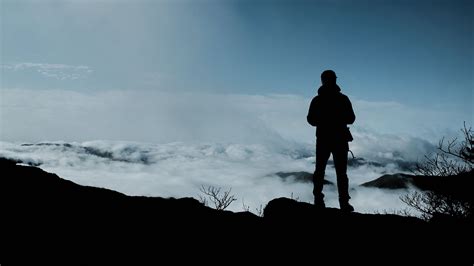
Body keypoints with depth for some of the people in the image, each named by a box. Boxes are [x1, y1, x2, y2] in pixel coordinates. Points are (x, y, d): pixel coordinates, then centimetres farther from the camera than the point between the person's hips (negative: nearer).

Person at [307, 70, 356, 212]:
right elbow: (351, 119, -1)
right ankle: (344, 203, 1)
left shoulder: (317, 100, -3)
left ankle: (318, 200, 8)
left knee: (319, 171, 12)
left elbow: (311, 120, 0)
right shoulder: (343, 99, -4)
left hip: (323, 140, 1)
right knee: (341, 172, 5)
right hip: (340, 140, -1)